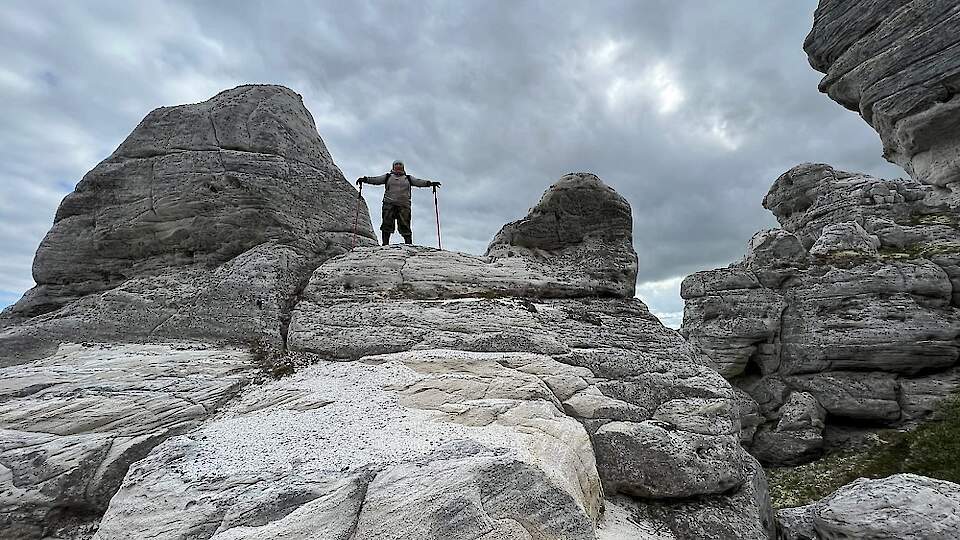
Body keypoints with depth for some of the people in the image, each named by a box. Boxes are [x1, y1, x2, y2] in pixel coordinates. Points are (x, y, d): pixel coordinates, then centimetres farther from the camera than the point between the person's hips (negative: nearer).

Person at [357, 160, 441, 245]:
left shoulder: (408, 178, 21)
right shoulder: (388, 177, 20)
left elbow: (418, 182, 8)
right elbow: (375, 180, 10)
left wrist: (429, 183, -8)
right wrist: (364, 179, -5)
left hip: (404, 204, 0)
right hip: (389, 204, 0)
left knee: (404, 225, -7)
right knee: (387, 224, -10)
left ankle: (409, 244, -10)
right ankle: (385, 244, -10)